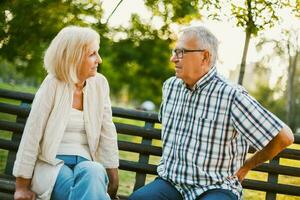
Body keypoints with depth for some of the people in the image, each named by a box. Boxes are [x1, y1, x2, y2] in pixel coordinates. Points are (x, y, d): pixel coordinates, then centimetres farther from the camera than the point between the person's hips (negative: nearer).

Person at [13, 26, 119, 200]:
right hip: (52, 165, -3)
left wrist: (113, 179, 4)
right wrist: (22, 186, -7)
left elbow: (107, 134, 7)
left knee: (94, 172, -34)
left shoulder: (99, 84, 4)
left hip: (86, 164, 3)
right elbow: (31, 135, -7)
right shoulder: (53, 84, -7)